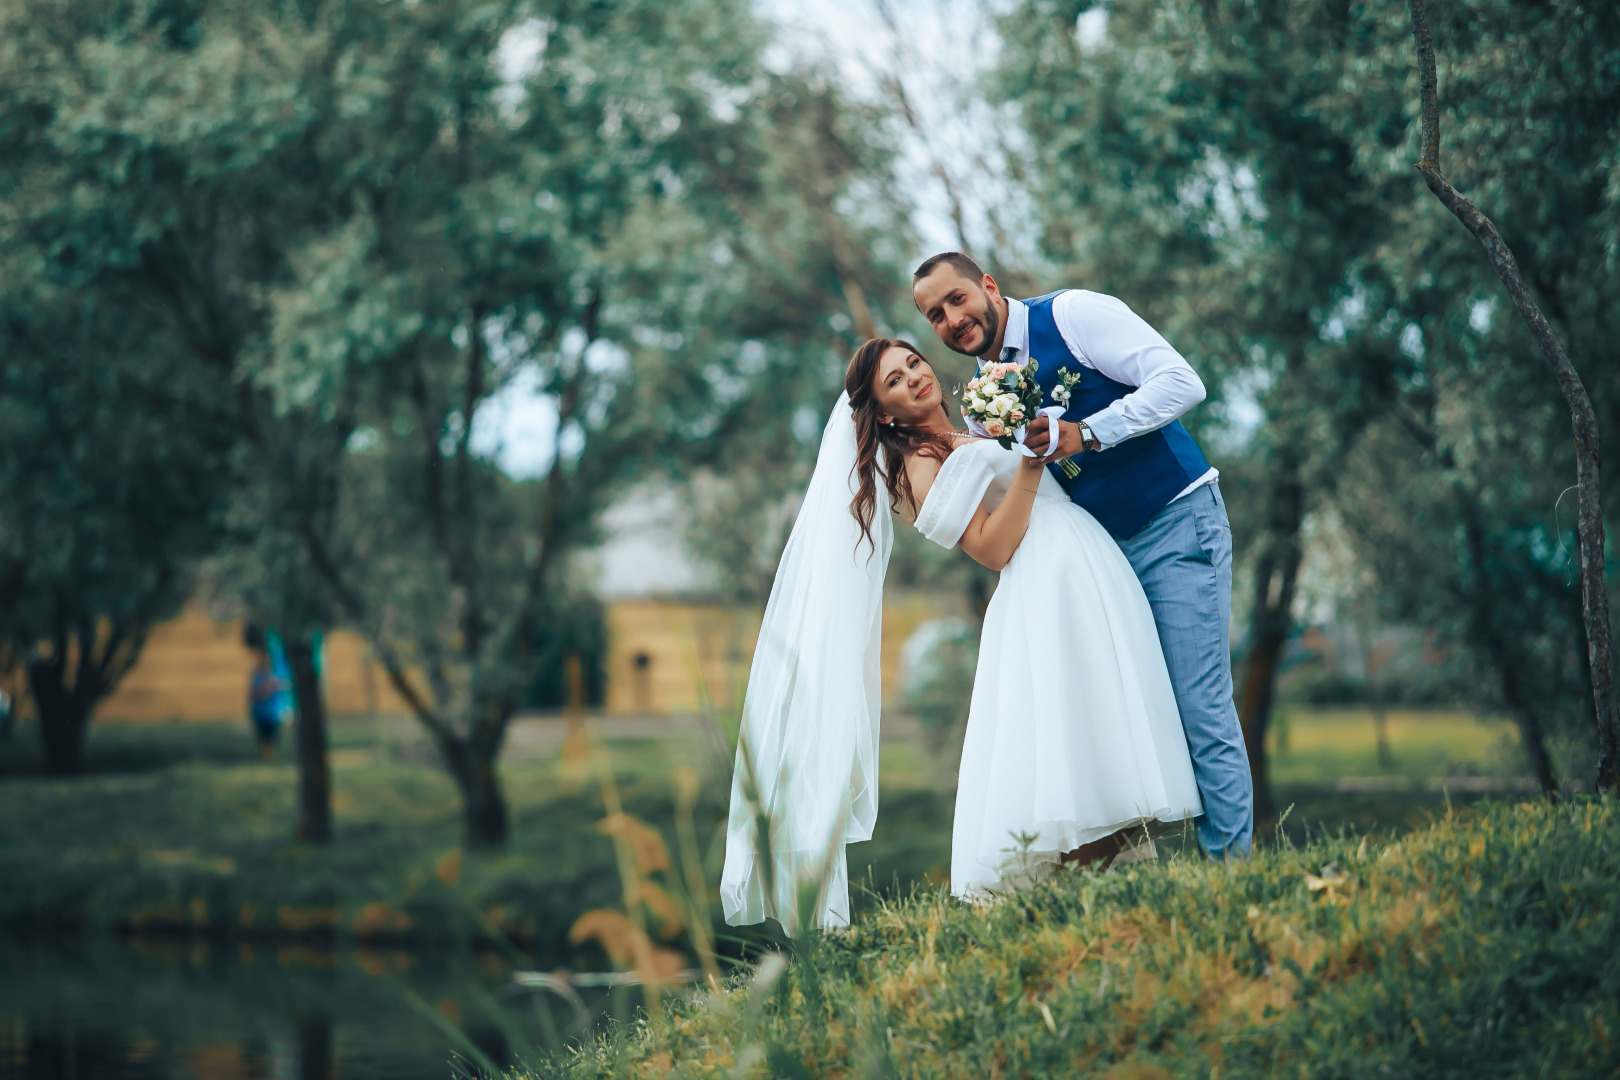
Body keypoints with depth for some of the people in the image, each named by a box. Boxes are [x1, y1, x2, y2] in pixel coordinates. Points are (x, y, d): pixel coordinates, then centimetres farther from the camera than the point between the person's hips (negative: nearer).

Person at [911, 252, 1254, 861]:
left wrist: (1086, 434, -24)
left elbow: (1181, 383, -18)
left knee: (1200, 710, -11)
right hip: (1103, 548, 7)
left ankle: (1234, 866, -8)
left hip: (1177, 525, -7)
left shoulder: (1074, 314, -10)